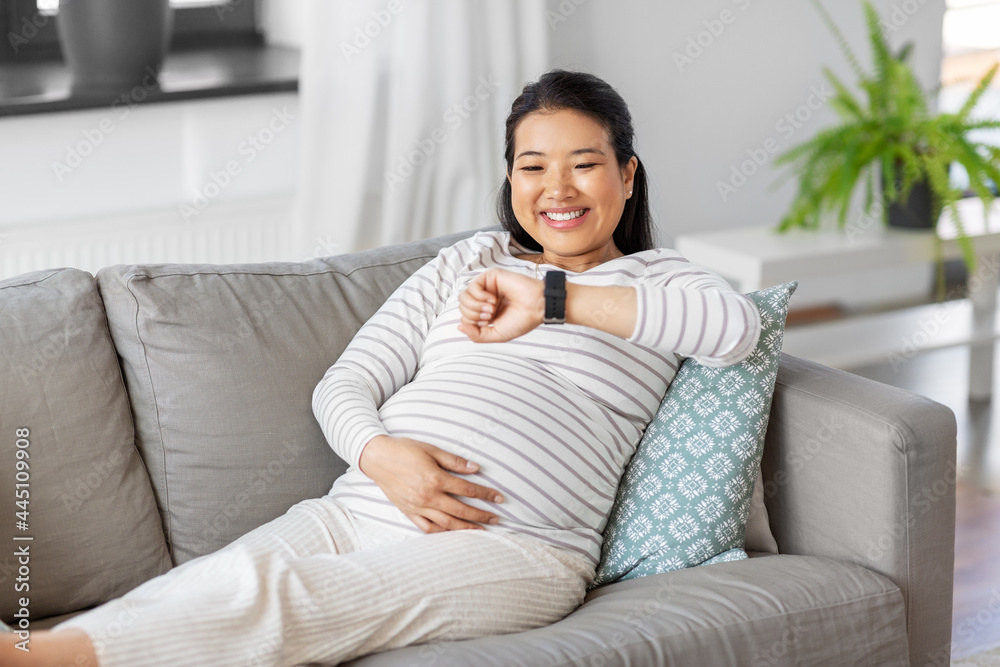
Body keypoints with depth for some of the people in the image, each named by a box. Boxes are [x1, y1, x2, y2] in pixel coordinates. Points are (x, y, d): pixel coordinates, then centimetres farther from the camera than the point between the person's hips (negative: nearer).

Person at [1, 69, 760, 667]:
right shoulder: (470, 260, 25)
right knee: (225, 576, -32)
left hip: (513, 547, -4)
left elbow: (738, 325, -10)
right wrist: (378, 453, -9)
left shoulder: (653, 279, 16)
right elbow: (344, 383, 17)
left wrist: (550, 298, -7)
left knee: (271, 598, -33)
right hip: (360, 509, 4)